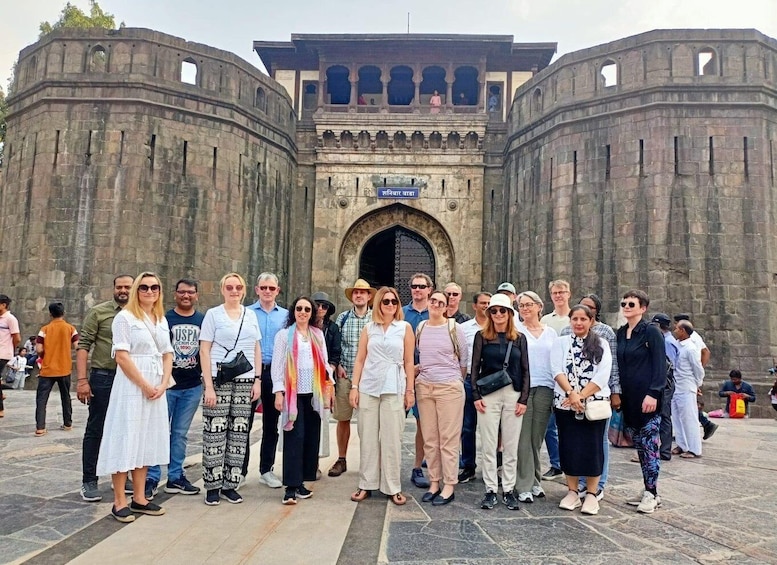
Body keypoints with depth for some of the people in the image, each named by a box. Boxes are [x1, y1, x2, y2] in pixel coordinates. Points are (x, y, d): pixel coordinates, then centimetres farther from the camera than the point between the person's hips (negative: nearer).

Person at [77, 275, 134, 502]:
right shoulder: (98, 312, -2)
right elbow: (83, 345, -6)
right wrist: (82, 380, -14)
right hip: (103, 378, -3)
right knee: (96, 430, 4)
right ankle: (89, 481, 16)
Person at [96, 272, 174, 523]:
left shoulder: (162, 320, 13)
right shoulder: (125, 317, -6)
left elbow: (167, 355, 12)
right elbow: (121, 356, -13)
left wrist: (163, 384, -3)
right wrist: (145, 385, -14)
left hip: (156, 388, 6)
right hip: (130, 386, -6)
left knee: (146, 441, 10)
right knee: (125, 439, -3)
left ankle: (139, 498, 19)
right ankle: (119, 502, 6)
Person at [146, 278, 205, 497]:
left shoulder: (203, 320, 6)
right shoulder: (164, 319, -1)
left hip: (192, 387, 3)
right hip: (166, 384, -3)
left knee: (180, 434, 12)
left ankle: (175, 478, 21)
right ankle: (151, 478, 12)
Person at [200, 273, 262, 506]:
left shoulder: (251, 315, 12)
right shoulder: (213, 314, 2)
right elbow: (204, 350, -2)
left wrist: (257, 380, 6)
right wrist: (208, 386, -9)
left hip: (245, 381, 4)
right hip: (218, 380, -3)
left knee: (239, 433, 5)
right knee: (215, 433, -2)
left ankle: (230, 484, 16)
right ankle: (213, 486, 11)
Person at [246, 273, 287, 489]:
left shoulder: (285, 315, 8)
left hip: (275, 372, 3)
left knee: (271, 424, 10)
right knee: (245, 422, 2)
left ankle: (266, 470, 22)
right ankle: (240, 470, 14)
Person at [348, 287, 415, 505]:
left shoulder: (405, 327, 4)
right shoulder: (369, 328, 8)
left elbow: (409, 362, 4)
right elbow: (360, 359, 8)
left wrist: (410, 390, 0)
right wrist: (354, 387, 2)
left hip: (394, 389, -1)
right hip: (368, 388, 2)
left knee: (392, 439, 2)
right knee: (367, 437, 6)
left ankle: (393, 487, 12)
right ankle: (366, 484, 18)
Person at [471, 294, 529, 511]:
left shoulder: (519, 338, 7)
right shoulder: (482, 336, 3)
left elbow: (525, 370, 7)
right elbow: (475, 367, 2)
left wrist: (524, 399, 0)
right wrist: (476, 396, -5)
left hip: (513, 395, 1)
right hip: (488, 395, -1)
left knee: (511, 446, 6)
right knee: (488, 445, 3)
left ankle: (509, 490, 18)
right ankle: (490, 490, 14)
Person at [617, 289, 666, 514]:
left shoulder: (651, 332, -7)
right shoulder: (620, 333, 11)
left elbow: (660, 366, -11)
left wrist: (653, 394, -18)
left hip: (647, 398, -7)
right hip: (628, 399, 7)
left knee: (649, 446, -3)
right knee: (640, 447, 12)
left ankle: (651, 494, 6)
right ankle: (649, 492, 21)